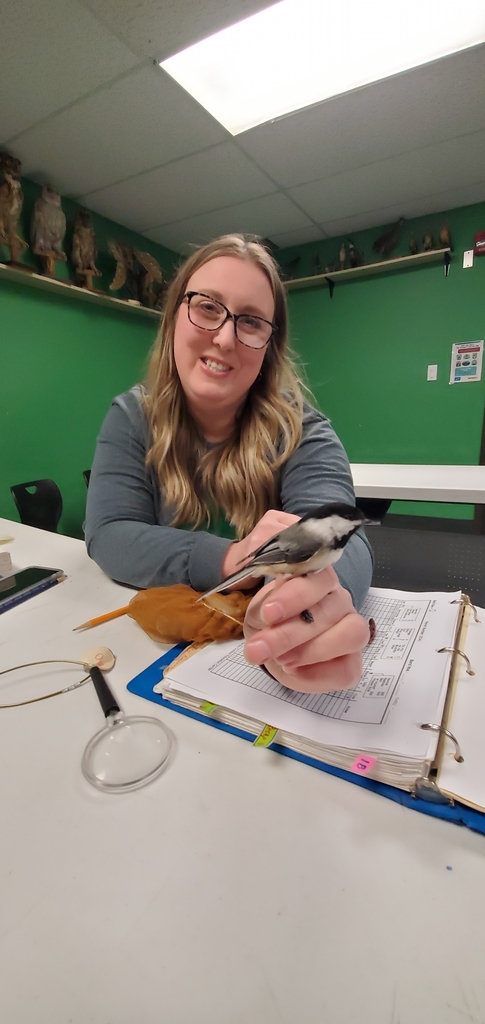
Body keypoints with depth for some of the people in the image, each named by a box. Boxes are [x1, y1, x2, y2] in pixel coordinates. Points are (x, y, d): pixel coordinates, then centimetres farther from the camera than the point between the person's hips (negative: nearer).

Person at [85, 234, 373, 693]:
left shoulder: (298, 428, -9)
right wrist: (230, 559, -27)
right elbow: (108, 535, -12)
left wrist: (309, 603, -47)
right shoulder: (131, 418, -3)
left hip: (260, 634, 0)